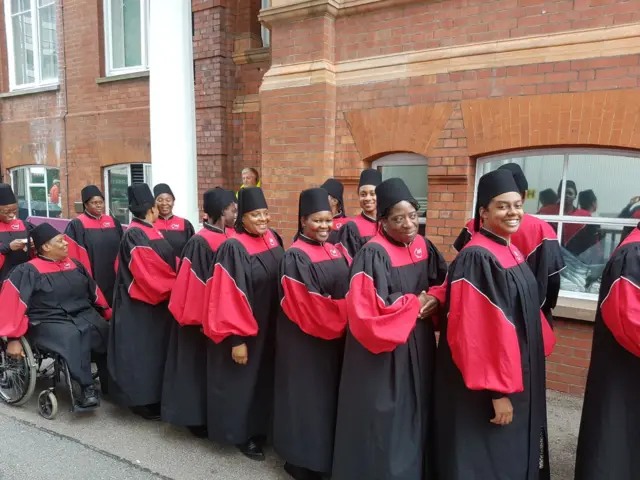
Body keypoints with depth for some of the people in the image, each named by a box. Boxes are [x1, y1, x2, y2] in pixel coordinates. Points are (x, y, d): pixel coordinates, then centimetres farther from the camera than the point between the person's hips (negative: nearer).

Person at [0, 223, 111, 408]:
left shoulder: (75, 265, 12)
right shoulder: (29, 272, -5)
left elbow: (94, 292, 18)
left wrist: (111, 316, 17)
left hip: (84, 316, 5)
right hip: (49, 322, -5)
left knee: (108, 333, -23)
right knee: (72, 337, -38)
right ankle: (87, 388, -30)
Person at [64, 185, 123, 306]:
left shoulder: (113, 222, 10)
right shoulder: (77, 225, -5)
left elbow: (121, 249, 15)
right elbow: (73, 255, -8)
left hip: (113, 278, 5)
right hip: (91, 279, -4)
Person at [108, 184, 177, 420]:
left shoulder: (150, 232, 11)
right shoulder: (134, 235, -18)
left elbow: (167, 265, 15)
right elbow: (147, 273, -22)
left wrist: (174, 287, 1)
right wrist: (174, 288, -13)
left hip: (158, 301, 9)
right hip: (141, 304, -9)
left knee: (155, 349, 14)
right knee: (142, 351, 1)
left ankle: (153, 396, 24)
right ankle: (141, 400, 12)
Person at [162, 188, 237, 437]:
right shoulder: (199, 243, -20)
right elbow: (192, 282, -18)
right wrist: (195, 315, -15)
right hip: (203, 313, -7)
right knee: (200, 365, 7)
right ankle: (196, 416, 23)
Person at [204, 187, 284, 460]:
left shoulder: (273, 239, 2)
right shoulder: (233, 248, -20)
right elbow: (228, 296, -22)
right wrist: (236, 338, -23)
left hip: (270, 327, 7)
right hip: (245, 329, -7)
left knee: (265, 380, 19)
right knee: (242, 382, 9)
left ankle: (260, 428, 37)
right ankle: (241, 435, 26)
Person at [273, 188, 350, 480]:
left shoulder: (333, 251, 7)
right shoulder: (295, 257, -16)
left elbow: (347, 291, 12)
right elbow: (305, 304, -21)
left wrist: (344, 321, -4)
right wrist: (341, 319, -14)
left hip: (335, 337, 8)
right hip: (305, 340, -7)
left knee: (328, 396, 17)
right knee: (306, 398, 6)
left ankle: (324, 454, 34)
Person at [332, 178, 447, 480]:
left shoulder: (423, 247, 3)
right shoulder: (372, 255, -19)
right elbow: (366, 308, -27)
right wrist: (414, 303, -16)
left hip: (419, 346, 7)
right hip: (383, 353, -7)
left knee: (415, 417, 18)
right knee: (385, 421, 5)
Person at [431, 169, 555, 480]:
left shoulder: (510, 251, 7)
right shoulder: (476, 258, -22)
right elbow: (476, 330, -25)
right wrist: (498, 390, -24)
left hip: (517, 378, 9)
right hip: (490, 387, -9)